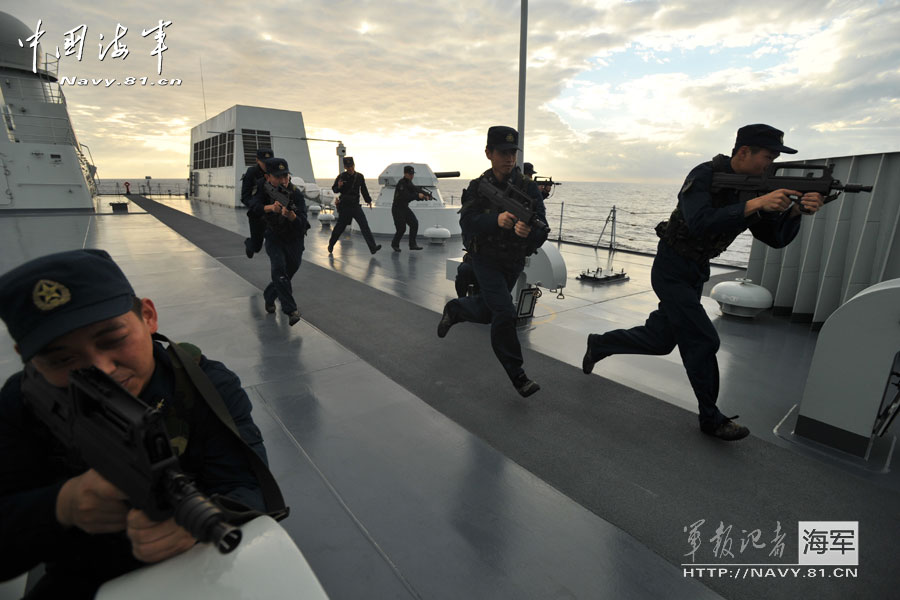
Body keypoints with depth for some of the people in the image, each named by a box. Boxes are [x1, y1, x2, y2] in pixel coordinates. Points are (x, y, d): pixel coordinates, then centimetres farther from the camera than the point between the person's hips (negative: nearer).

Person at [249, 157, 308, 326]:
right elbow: (254, 209, -29)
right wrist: (270, 207, -47)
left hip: (294, 239, 1)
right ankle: (291, 310, -21)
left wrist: (291, 215, -50)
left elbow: (301, 225, -28)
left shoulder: (296, 194, -19)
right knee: (279, 268, -22)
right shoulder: (264, 190, -12)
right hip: (274, 237, 0)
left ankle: (269, 297, 39)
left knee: (289, 271, 11)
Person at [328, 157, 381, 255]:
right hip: (344, 206, -2)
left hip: (355, 205, 2)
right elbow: (334, 189, 3)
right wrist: (338, 187, -18)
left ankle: (373, 247, -14)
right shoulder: (341, 177, -4)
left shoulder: (359, 176, 4)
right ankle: (331, 245, 29)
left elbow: (364, 189, 16)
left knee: (364, 225, -10)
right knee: (340, 226, 7)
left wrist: (368, 200, 18)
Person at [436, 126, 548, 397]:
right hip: (486, 260, -3)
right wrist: (497, 220, -44)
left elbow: (541, 232, -19)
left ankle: (455, 308, 50)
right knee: (505, 313, -15)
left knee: (485, 312, 18)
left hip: (514, 263, 3)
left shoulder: (529, 189, -11)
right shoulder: (478, 187, -10)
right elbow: (467, 222, -25)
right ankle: (517, 375, 0)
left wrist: (529, 231, -44)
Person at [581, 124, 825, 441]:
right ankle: (712, 419, 10)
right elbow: (700, 224, -34)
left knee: (660, 340, 14)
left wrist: (796, 211, -17)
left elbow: (775, 238, 0)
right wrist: (755, 204, -35)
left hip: (696, 273, 8)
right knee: (703, 340, -8)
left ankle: (599, 344, 36)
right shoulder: (704, 176, -18)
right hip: (672, 270, -8)